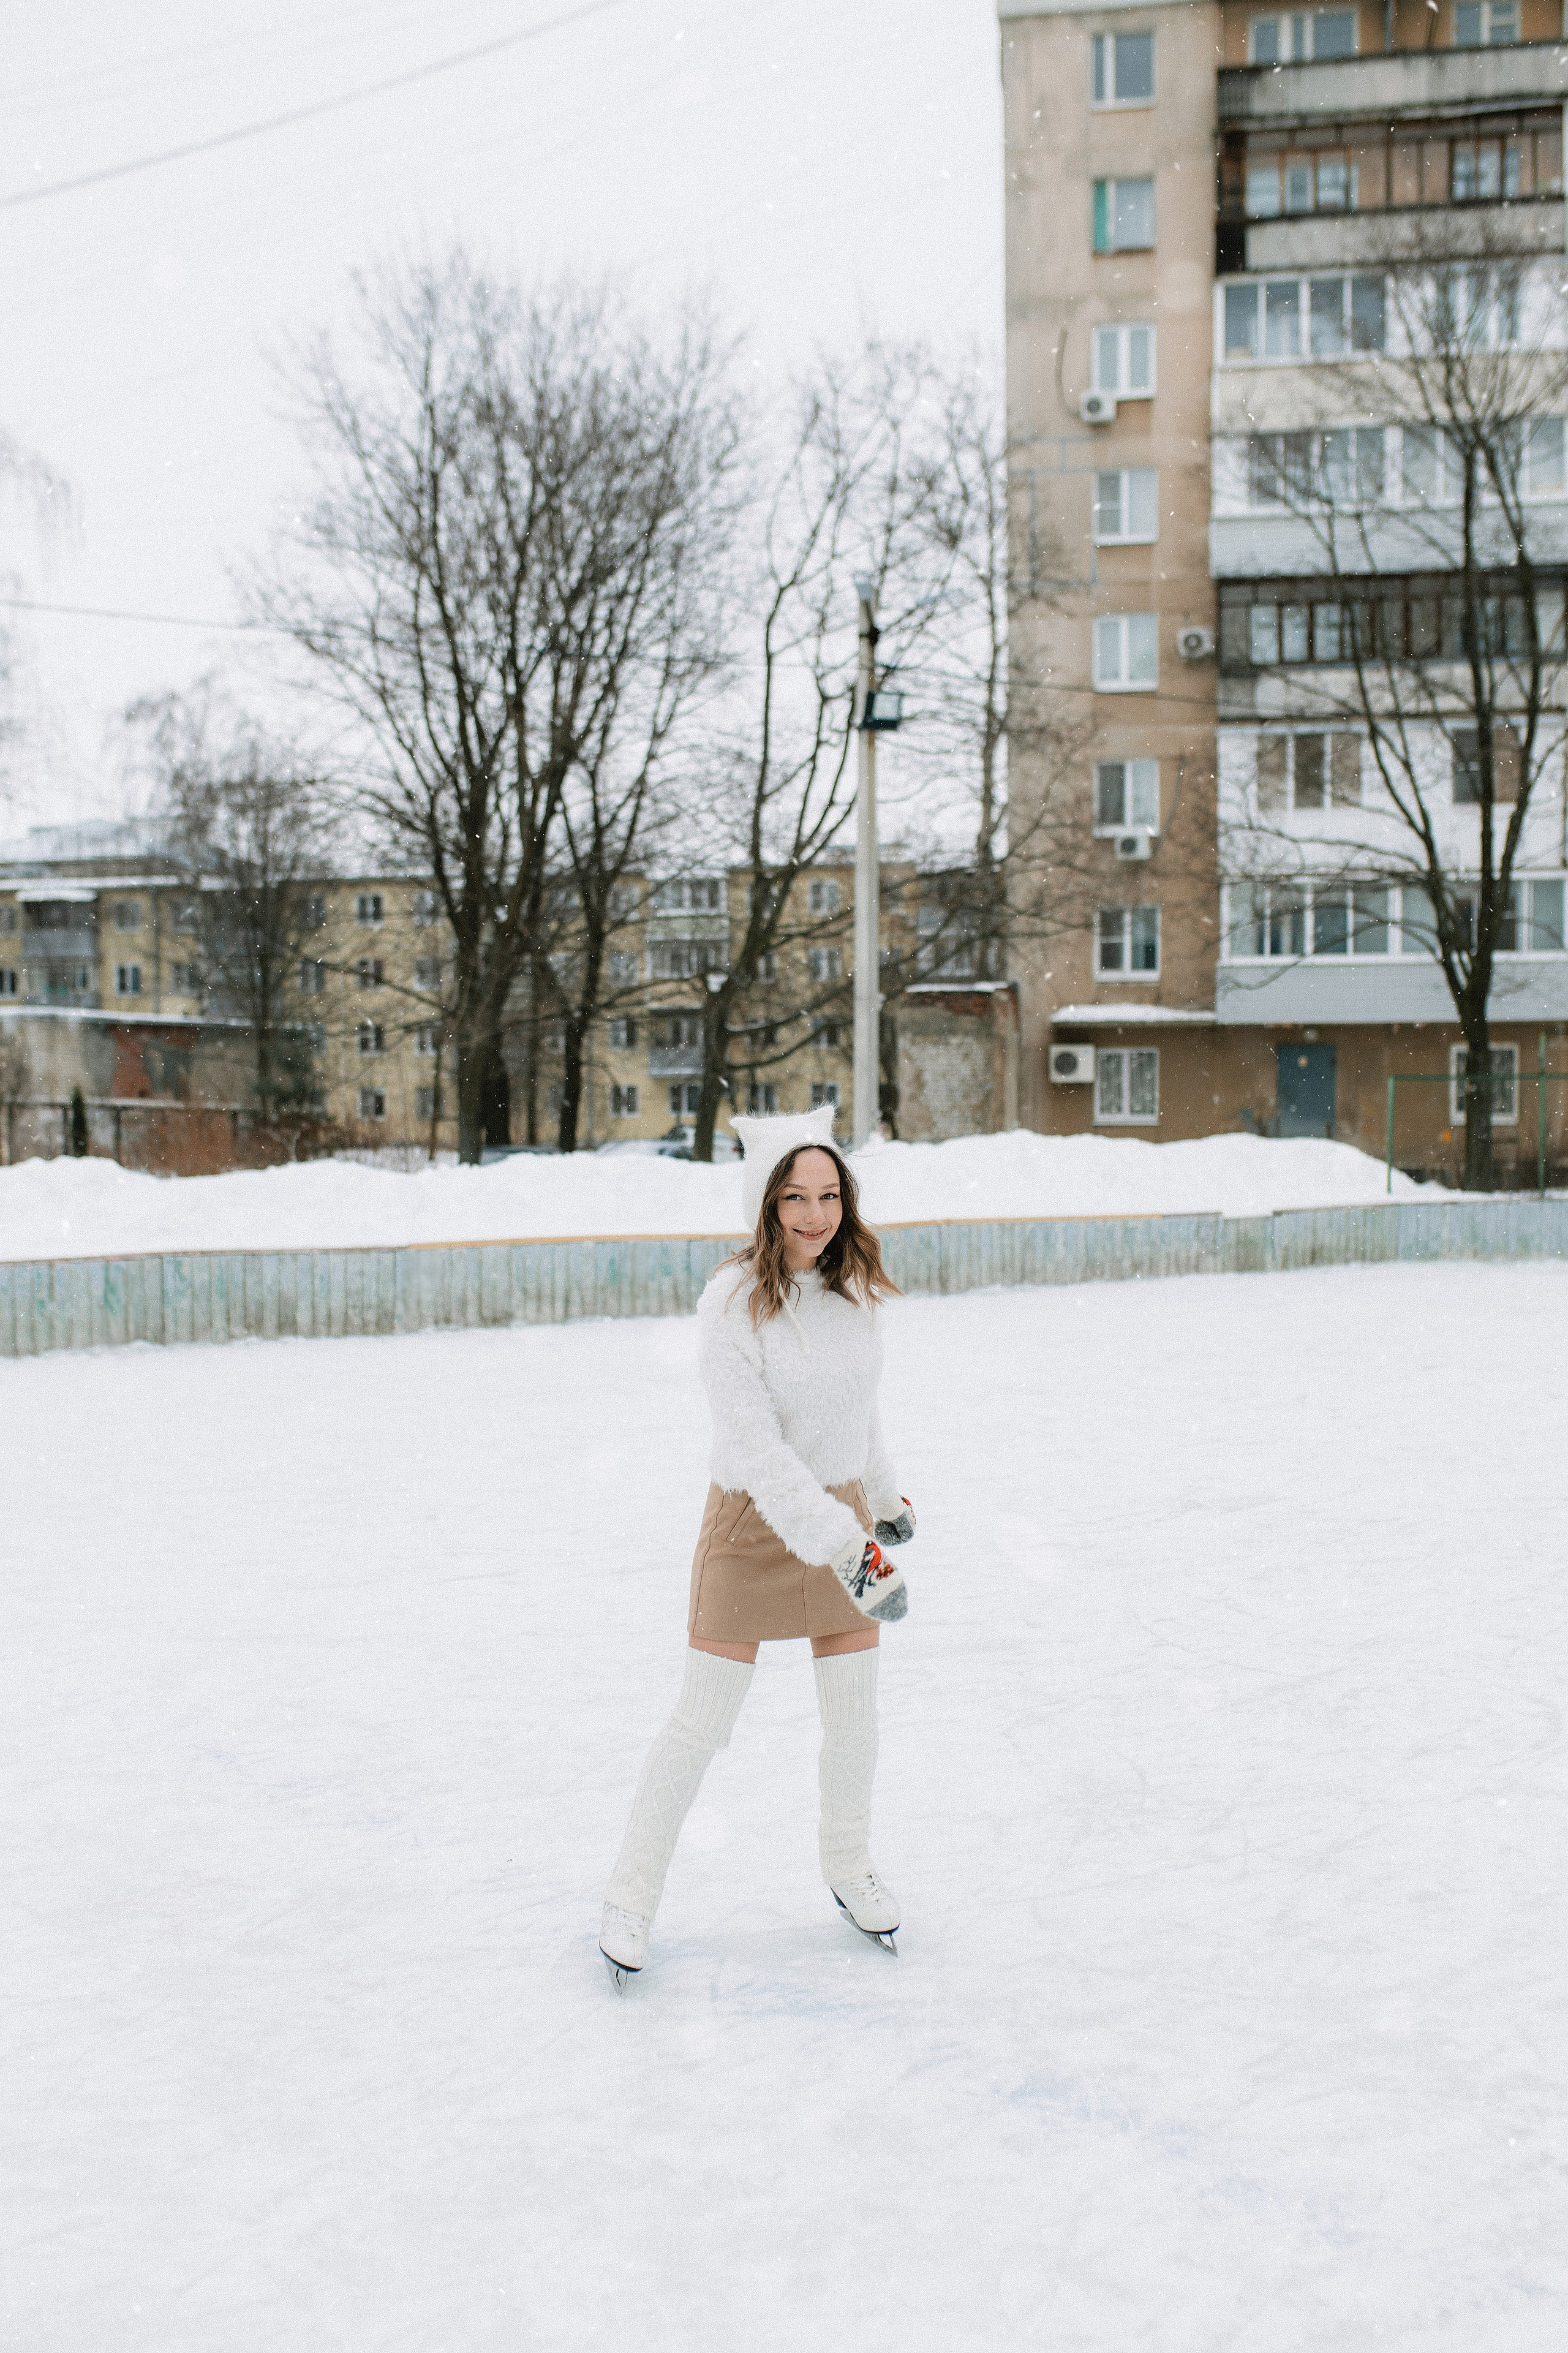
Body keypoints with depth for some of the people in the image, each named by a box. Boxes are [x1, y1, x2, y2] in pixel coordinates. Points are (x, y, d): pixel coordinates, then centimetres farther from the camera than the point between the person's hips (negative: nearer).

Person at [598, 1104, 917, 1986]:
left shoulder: (853, 1286, -4)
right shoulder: (735, 1302, -22)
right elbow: (757, 1450, -26)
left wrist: (887, 1499, 21)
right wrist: (846, 1550, -30)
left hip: (844, 1511, 5)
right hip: (754, 1524, -5)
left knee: (855, 1717, 13)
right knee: (702, 1726, 2)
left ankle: (850, 1868, 38)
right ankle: (633, 1897, 21)